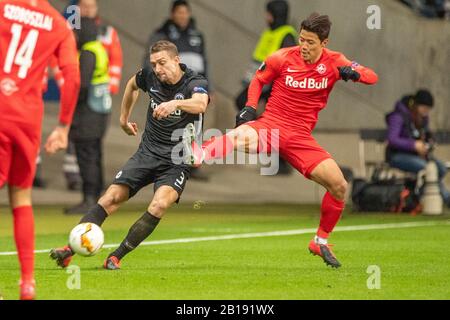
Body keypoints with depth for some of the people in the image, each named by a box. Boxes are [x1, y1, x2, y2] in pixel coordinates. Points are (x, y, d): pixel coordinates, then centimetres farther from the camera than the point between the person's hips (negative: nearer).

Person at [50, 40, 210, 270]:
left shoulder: (195, 83, -15)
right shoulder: (150, 76, 0)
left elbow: (200, 104, -39)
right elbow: (132, 84, 25)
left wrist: (175, 103, -57)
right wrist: (124, 118, 30)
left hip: (178, 162, -4)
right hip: (148, 153, 4)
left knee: (160, 205, -27)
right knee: (112, 197, -11)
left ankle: (116, 257, -18)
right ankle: (70, 249, -13)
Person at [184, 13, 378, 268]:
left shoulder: (333, 62, 1)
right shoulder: (282, 58, -3)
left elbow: (372, 77, 1)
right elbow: (258, 80, 12)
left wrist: (354, 73, -22)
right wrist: (250, 107, -5)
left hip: (300, 137, 3)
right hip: (270, 124, -3)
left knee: (340, 186, -7)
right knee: (243, 136, -39)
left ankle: (321, 242, 13)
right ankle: (199, 154, -66)